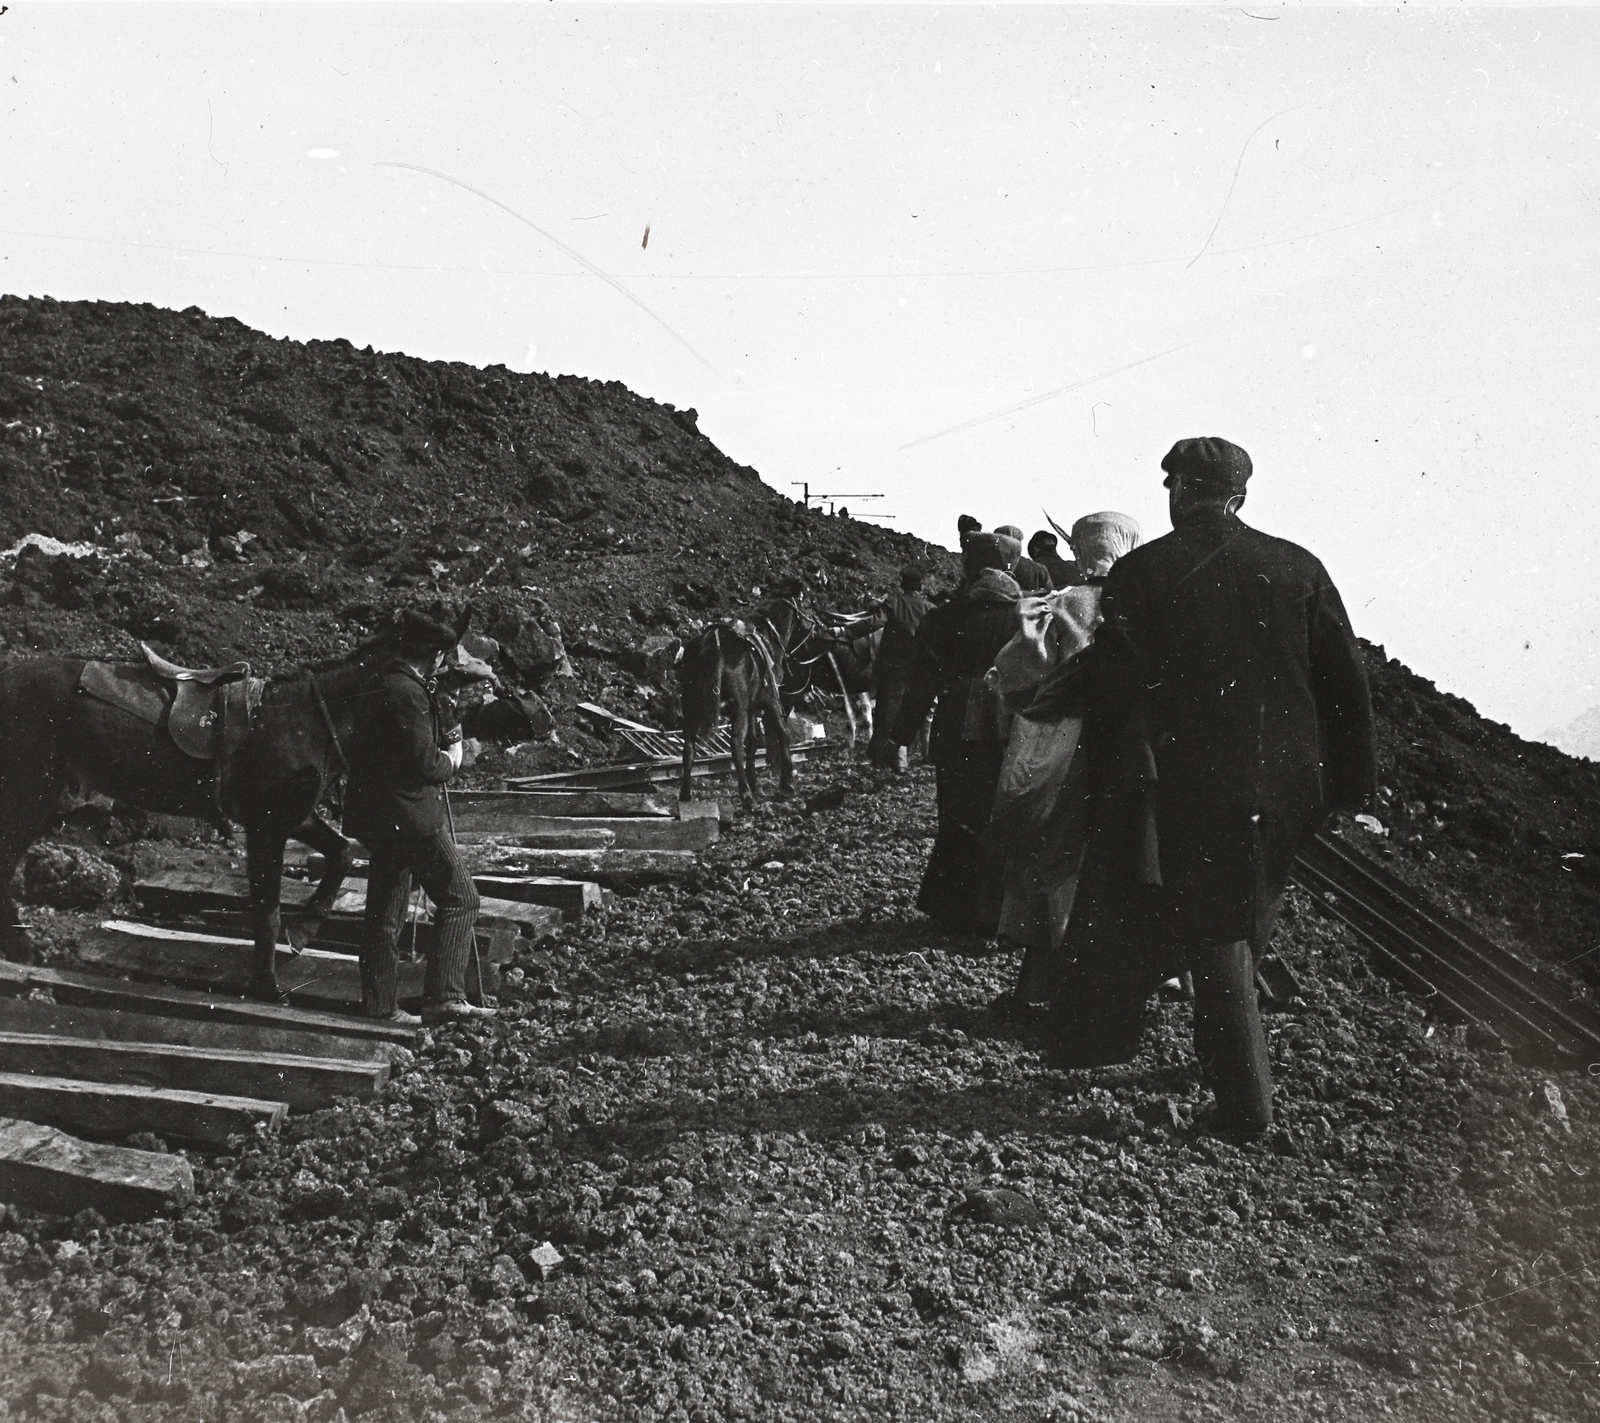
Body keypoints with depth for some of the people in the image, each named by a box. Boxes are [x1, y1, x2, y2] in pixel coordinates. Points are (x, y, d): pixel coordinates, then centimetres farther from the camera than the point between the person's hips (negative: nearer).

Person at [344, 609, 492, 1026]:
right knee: (459, 899, -4)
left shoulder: (381, 685, 13)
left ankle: (379, 1004, 21)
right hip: (410, 816, -10)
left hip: (381, 817, 10)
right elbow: (425, 764, -21)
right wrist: (452, 759, -1)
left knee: (384, 912, 14)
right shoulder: (408, 693, -18)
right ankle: (444, 997, -8)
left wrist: (446, 738, 6)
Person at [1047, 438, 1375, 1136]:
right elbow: (1346, 683, 4)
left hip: (1185, 785, -3)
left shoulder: (1138, 573, -7)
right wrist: (1351, 783, 12)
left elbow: (1115, 693, -10)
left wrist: (1113, 786, -1)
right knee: (1236, 929, 19)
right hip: (1280, 786, 3)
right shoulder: (1298, 568, 2)